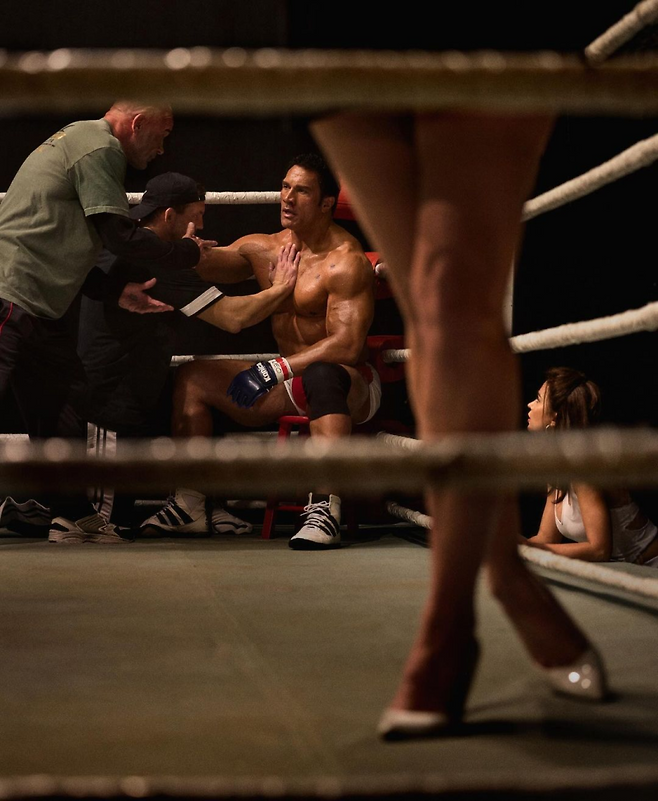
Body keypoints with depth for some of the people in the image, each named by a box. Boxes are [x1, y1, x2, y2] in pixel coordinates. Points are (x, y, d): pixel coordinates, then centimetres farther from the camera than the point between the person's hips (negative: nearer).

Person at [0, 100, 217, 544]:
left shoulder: (80, 139, 24)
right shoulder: (100, 147, -8)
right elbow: (120, 235, -12)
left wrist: (117, 290, 22)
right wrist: (188, 252, 1)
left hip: (42, 304, 11)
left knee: (61, 404, 13)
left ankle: (73, 516, 20)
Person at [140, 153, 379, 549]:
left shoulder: (346, 261, -17)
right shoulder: (262, 248, 7)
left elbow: (348, 345, -26)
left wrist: (275, 370, -29)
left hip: (351, 382, -8)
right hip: (290, 382, 8)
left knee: (321, 375, -43)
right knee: (193, 376, 4)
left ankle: (325, 509, -48)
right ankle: (191, 504, 3)